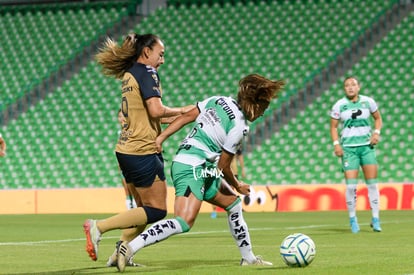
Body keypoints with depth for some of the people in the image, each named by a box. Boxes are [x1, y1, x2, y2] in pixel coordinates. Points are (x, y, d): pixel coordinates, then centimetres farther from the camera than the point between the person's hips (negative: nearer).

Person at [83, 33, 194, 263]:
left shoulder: (129, 74, 16)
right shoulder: (146, 73, -11)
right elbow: (156, 110, -23)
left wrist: (174, 117, 19)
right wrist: (182, 110, -7)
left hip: (126, 150, 9)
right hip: (143, 151, -9)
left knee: (144, 207, 16)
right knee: (156, 211, -5)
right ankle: (98, 227, -13)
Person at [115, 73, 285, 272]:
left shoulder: (219, 101, 8)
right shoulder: (239, 127, -15)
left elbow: (186, 117, 8)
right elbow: (223, 166, -9)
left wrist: (161, 138, 9)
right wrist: (238, 186, 9)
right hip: (192, 168, -11)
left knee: (233, 204, 21)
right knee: (185, 222, -24)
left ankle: (248, 258, 32)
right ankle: (130, 247, -31)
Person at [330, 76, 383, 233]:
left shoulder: (368, 102, 2)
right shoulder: (339, 105, -1)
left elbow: (378, 118, 16)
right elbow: (333, 126, 6)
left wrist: (376, 132, -2)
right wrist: (336, 144, -8)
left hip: (367, 145, 1)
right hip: (348, 148, -1)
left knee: (372, 183, -2)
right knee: (351, 185, -8)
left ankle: (375, 219, 6)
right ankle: (353, 219, 7)